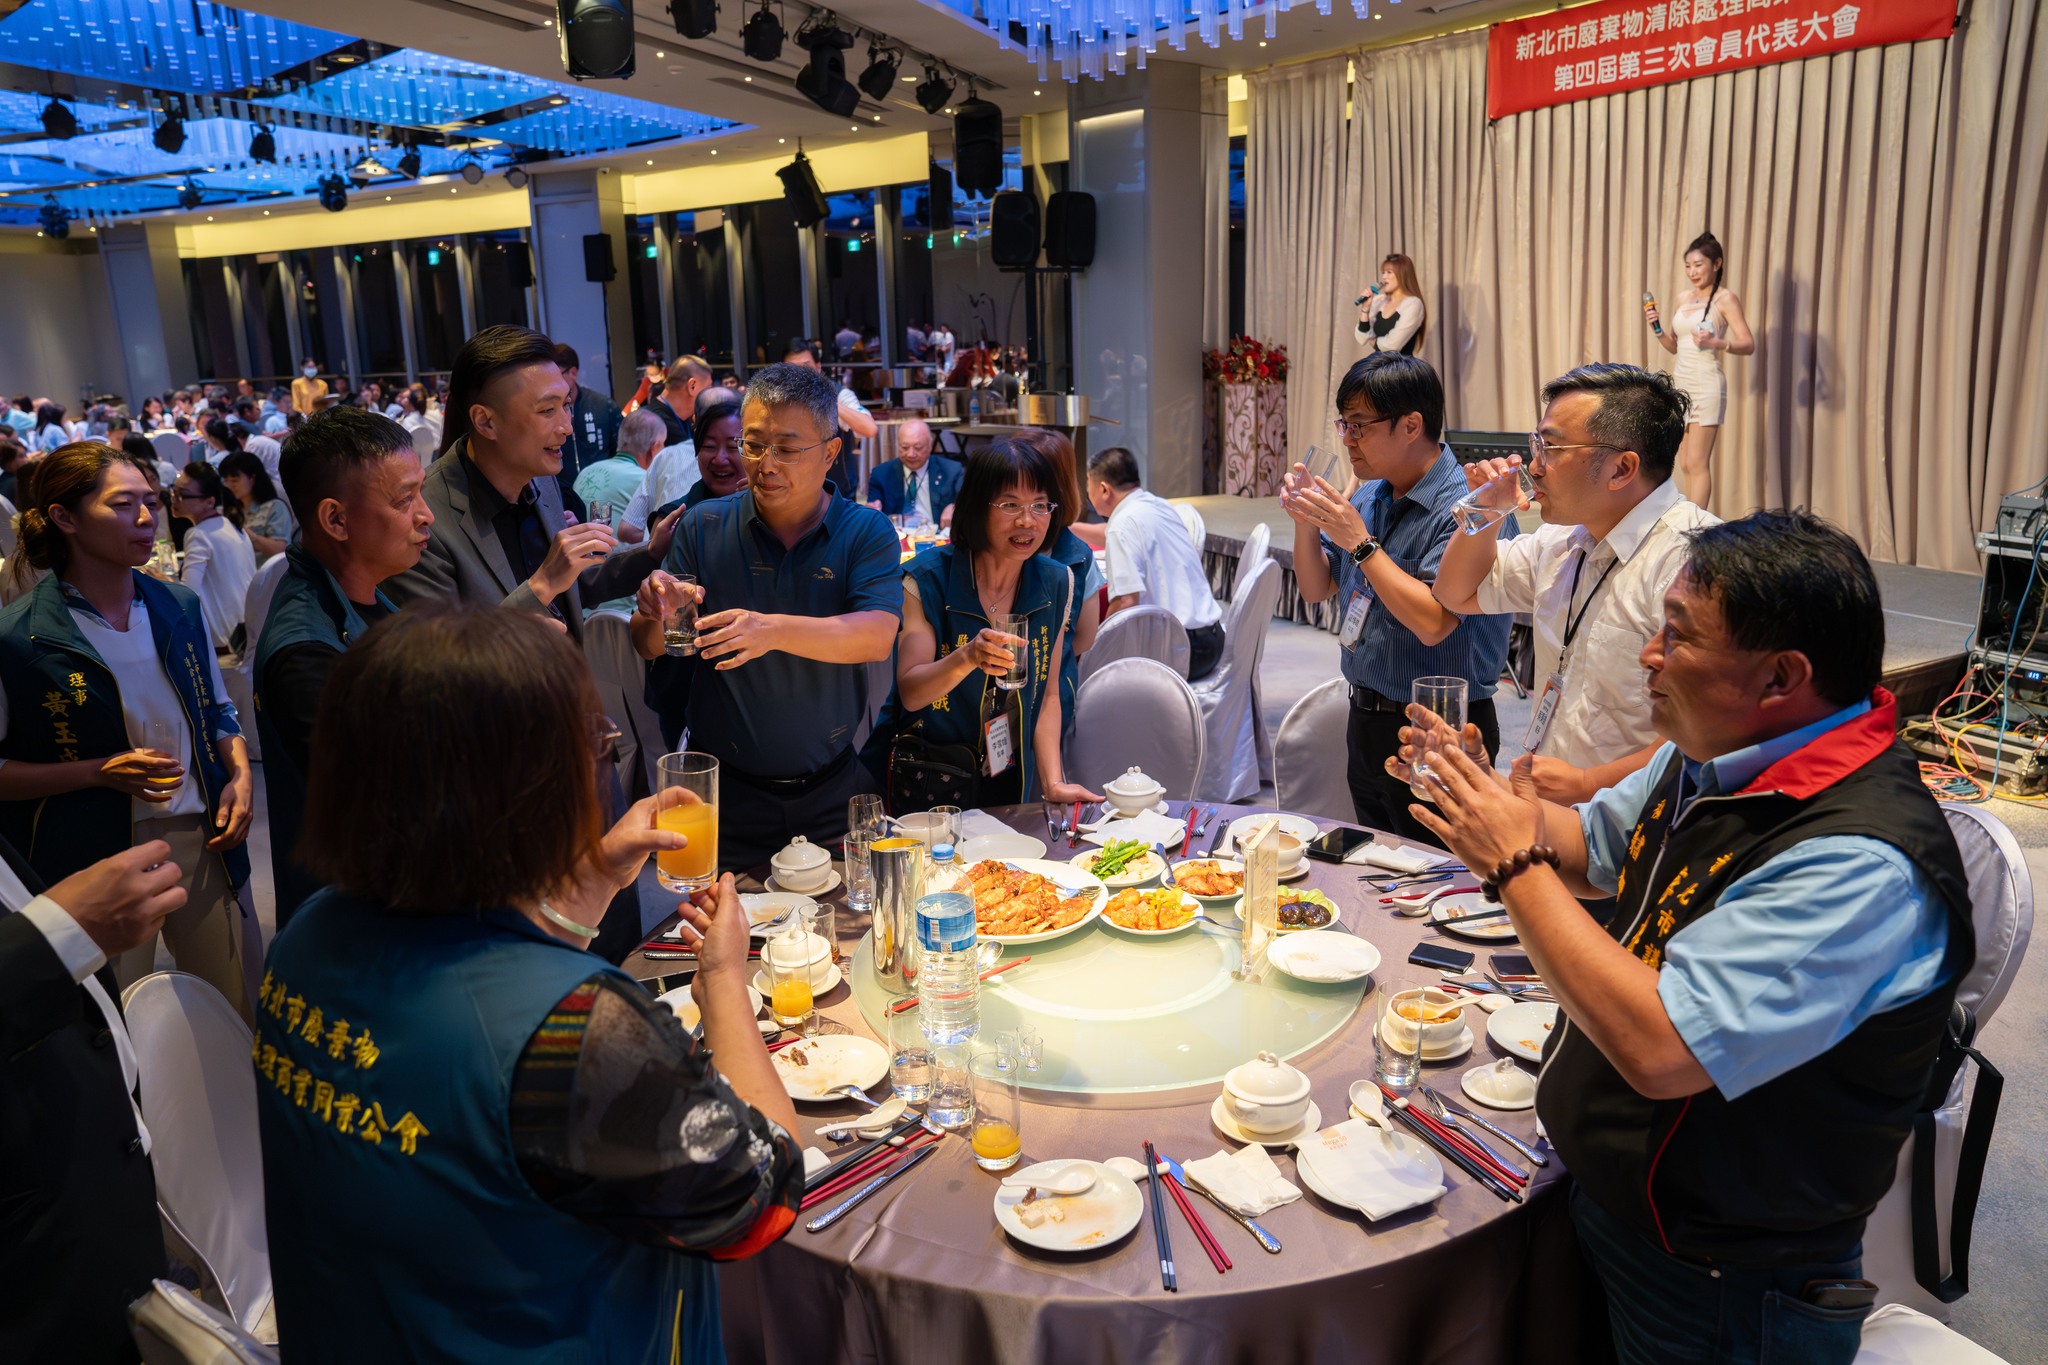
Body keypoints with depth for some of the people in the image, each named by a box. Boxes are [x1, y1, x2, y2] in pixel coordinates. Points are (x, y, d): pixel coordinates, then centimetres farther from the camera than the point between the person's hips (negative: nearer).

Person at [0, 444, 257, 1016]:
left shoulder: (180, 607, 4)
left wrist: (240, 773, -1)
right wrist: (100, 772, -18)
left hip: (203, 840, 4)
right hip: (96, 859, -4)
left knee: (245, 1019, 12)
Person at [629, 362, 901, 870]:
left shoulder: (867, 532, -5)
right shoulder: (703, 527, -1)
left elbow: (877, 637, -22)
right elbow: (647, 649, 1)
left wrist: (773, 630, -37)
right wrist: (658, 614, -23)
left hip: (832, 791, 0)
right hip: (726, 790, 1)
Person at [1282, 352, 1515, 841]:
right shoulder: (1370, 496, 8)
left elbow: (1432, 623, -27)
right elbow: (1317, 590, 12)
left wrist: (1360, 543, -24)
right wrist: (1306, 521, -5)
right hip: (1366, 722, 8)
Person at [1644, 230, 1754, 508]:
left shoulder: (1725, 299, -6)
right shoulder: (1684, 298, 13)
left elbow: (1749, 345, -9)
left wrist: (1715, 342, -26)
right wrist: (1657, 329, 0)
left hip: (1706, 386, -7)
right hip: (1680, 384, 7)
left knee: (1697, 464, -9)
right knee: (1685, 465, 7)